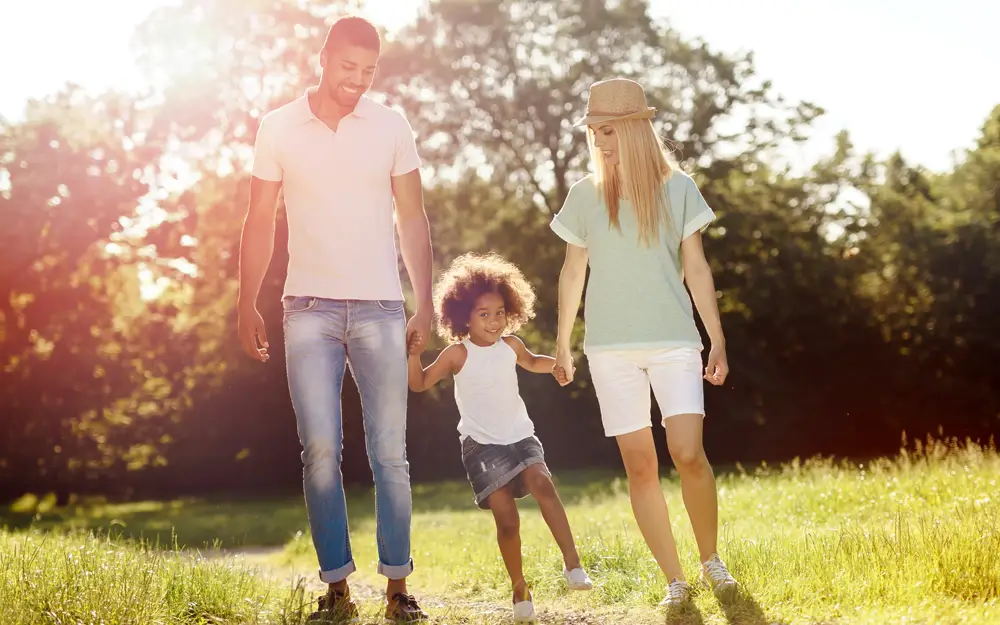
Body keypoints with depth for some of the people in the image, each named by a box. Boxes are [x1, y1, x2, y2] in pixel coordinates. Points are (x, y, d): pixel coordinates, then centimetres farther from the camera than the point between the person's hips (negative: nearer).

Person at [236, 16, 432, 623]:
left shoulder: (392, 127, 6)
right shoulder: (279, 128, 5)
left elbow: (413, 219, 9)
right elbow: (260, 222, 9)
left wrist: (426, 301, 4)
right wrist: (247, 305, 4)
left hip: (379, 308, 0)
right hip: (309, 310, 0)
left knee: (389, 453, -1)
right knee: (320, 451, -4)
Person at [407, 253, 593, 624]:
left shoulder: (510, 346, 4)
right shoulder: (458, 354, -7)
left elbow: (532, 363, 27)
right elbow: (419, 384, -3)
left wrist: (556, 362, 8)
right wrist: (414, 352, -19)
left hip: (520, 437, 3)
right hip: (482, 445, -3)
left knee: (542, 485, -25)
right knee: (506, 518, -7)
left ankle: (572, 563, -24)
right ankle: (520, 590, 9)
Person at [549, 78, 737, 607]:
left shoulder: (676, 188, 2)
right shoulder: (583, 196, 5)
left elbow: (696, 269, 4)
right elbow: (573, 272, 12)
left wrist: (718, 341, 2)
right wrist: (562, 344, 13)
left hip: (674, 341, -1)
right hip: (611, 347, 1)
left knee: (688, 454, -14)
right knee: (639, 464, -1)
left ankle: (711, 559, 9)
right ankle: (674, 579, 8)